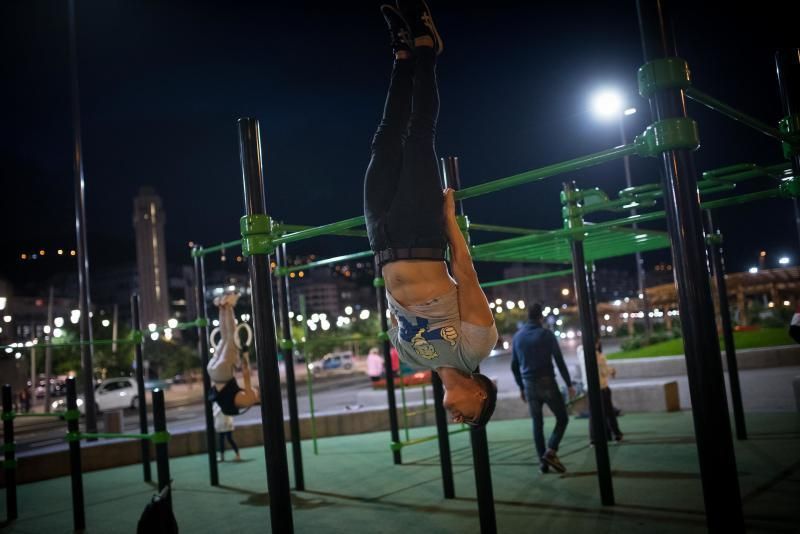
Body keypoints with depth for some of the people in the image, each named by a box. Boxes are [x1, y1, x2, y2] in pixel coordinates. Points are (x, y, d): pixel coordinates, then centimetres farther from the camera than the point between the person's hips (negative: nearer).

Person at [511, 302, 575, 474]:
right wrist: (569, 384, -4)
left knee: (537, 424, 11)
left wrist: (521, 387, 20)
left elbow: (514, 365, 11)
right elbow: (560, 361, -9)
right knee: (562, 418, 7)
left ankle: (543, 462, 10)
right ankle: (550, 452, -9)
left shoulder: (517, 337, 7)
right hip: (547, 383, -4)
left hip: (529, 385, 5)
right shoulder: (547, 334, -6)